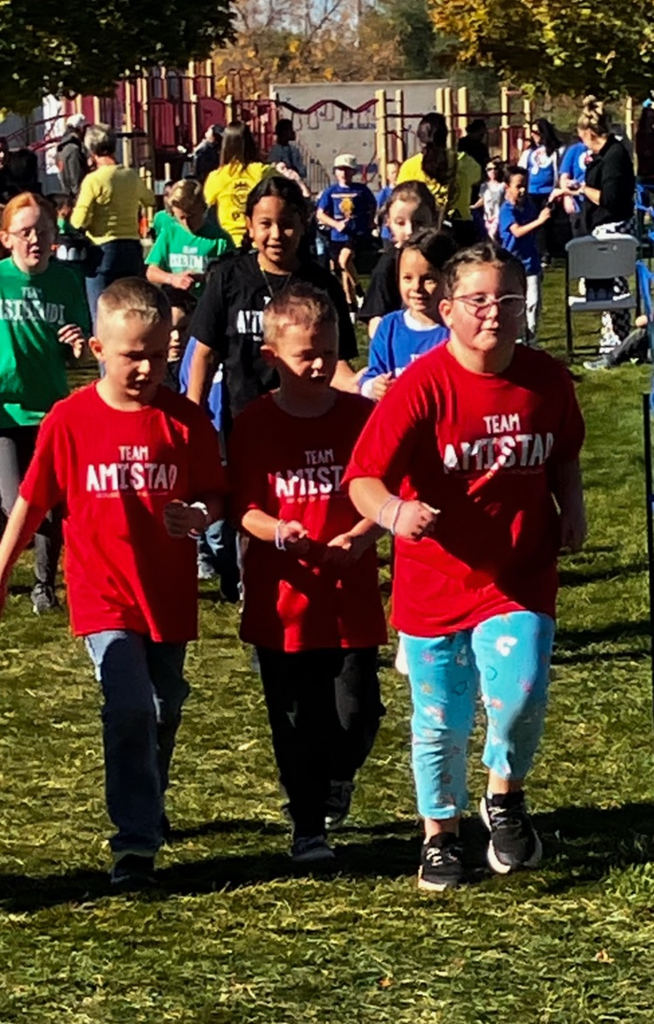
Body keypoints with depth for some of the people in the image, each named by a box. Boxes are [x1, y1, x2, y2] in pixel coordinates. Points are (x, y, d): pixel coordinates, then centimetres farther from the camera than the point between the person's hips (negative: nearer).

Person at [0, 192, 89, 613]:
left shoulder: (66, 281, -1)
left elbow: (78, 348, 7)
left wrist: (80, 345, -14)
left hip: (51, 410, 2)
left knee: (54, 509, 7)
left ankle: (45, 583, 29)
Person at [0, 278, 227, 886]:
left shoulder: (185, 421, -4)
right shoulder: (70, 420, -6)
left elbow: (214, 496, 0)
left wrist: (199, 515, -23)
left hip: (169, 595, 2)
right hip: (104, 596, -2)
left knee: (163, 710, 17)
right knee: (128, 708, -16)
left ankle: (148, 806, 42)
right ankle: (135, 841, -10)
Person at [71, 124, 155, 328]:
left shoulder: (93, 180, -12)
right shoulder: (131, 176, 5)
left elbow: (79, 222, -14)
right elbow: (149, 200, 26)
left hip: (104, 250, -5)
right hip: (132, 248, 5)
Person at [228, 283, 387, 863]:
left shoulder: (362, 416, 0)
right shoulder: (255, 426, -2)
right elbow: (246, 509, -4)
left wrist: (360, 536, -21)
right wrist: (279, 532, -25)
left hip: (351, 597, 1)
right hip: (283, 598, -1)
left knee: (357, 715, 0)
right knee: (298, 722, 4)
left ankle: (336, 778, 32)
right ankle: (308, 827, 18)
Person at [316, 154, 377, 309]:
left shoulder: (361, 189, -1)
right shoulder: (331, 192, 2)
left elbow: (372, 206, 16)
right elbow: (320, 214, 1)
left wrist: (370, 223, 4)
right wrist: (336, 224, -13)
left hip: (358, 234, -3)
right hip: (338, 236, 3)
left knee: (344, 259, -28)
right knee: (345, 273, 8)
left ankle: (358, 289, -8)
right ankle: (352, 306, 18)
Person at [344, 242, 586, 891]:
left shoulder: (547, 381, -3)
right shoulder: (422, 386, -16)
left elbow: (564, 456, 18)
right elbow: (364, 477, -21)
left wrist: (571, 508, 1)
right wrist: (392, 511, -41)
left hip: (520, 577, 1)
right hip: (434, 582, -1)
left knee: (519, 698, -19)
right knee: (441, 723, 10)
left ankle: (504, 797, 12)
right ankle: (441, 837, 33)